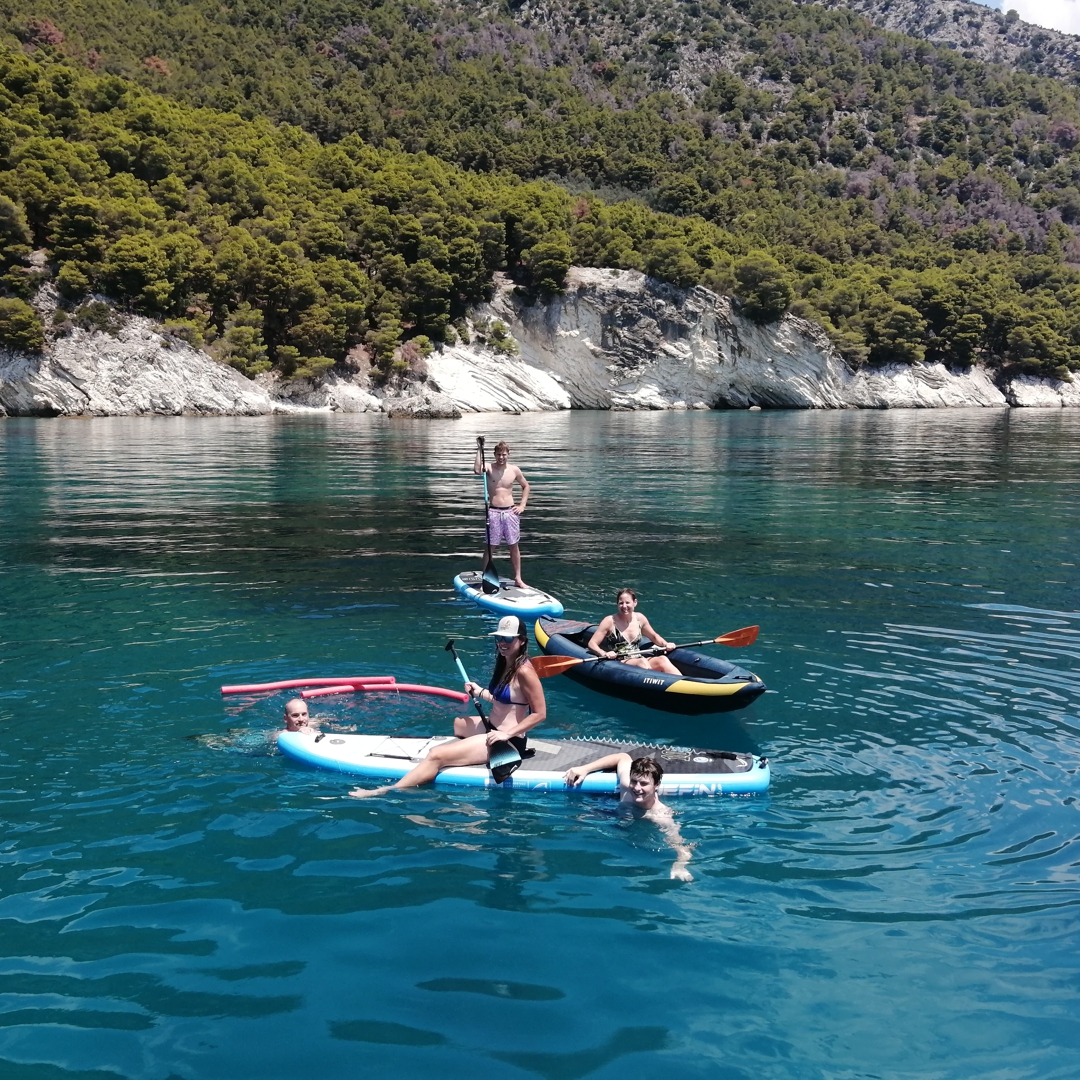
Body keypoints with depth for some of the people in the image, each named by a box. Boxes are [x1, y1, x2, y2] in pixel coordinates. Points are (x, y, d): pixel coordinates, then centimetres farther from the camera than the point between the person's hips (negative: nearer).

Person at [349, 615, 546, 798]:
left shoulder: (524, 671, -20)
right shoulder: (505, 664, 7)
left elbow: (540, 713, -21)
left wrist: (508, 734, -24)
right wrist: (480, 693, 11)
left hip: (508, 743, -10)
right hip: (492, 728, 10)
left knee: (437, 756, -20)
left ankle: (387, 792, -20)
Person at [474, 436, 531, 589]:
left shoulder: (514, 470, 3)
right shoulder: (489, 468, -5)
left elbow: (525, 486, 17)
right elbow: (477, 470, -28)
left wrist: (522, 505, 7)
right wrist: (479, 449, -26)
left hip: (510, 512, 2)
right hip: (493, 512, -2)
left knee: (514, 546, 8)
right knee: (490, 547, 2)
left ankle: (518, 578, 16)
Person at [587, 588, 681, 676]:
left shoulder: (639, 618, 10)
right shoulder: (610, 621, -4)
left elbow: (654, 636, 25)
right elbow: (592, 643, -7)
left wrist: (666, 644, 5)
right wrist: (604, 653, -27)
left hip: (638, 659, 5)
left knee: (662, 659, -23)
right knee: (642, 662, -34)